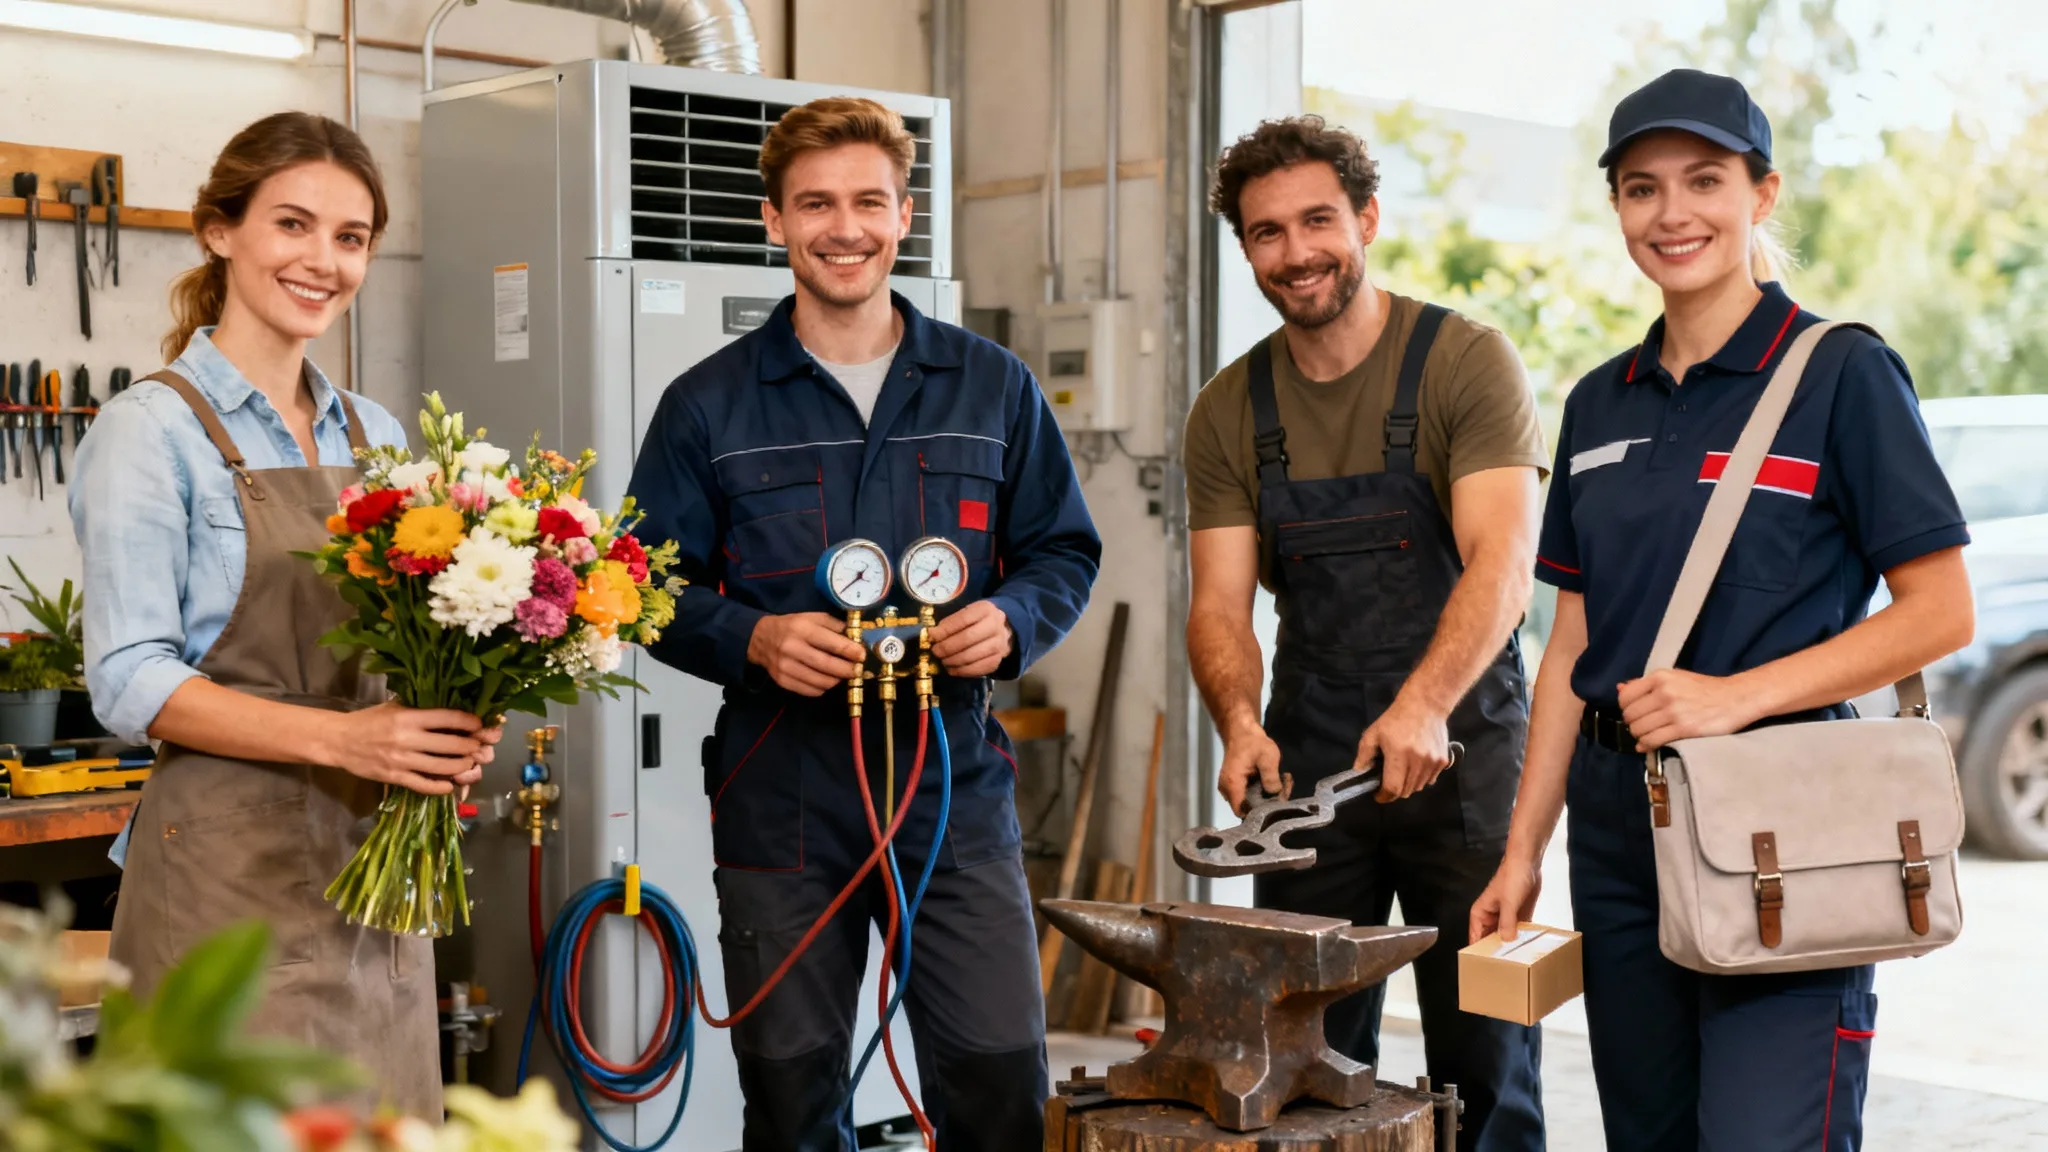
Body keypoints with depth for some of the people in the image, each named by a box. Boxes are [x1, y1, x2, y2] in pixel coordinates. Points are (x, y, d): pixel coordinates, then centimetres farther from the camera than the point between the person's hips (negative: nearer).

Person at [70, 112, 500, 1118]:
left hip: (376, 855, 6)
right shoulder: (154, 429, -6)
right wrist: (338, 739, -23)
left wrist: (451, 728, -5)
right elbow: (130, 682, -12)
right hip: (230, 863, -6)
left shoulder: (375, 434, 12)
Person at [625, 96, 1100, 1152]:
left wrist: (1011, 620, -10)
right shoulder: (708, 406, 3)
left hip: (955, 786, 1)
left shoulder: (993, 388, 8)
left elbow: (1066, 551, 12)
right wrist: (752, 640, -15)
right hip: (780, 797, 0)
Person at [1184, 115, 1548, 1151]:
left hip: (1461, 748, -3)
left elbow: (1501, 562, -18)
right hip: (1306, 759, 3)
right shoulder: (1227, 412, 5)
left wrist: (1424, 702, -34)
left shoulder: (1468, 363, -7)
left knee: (1482, 1056, 4)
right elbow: (1219, 605, 0)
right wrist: (1240, 721, -21)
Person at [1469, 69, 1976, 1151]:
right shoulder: (1600, 404, 12)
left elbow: (1940, 613, -9)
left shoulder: (1842, 373, -5)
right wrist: (1522, 849, 10)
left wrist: (1736, 695, -19)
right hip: (1618, 827, 6)